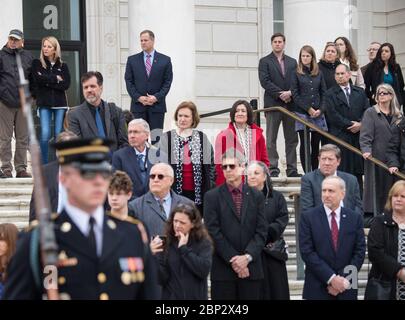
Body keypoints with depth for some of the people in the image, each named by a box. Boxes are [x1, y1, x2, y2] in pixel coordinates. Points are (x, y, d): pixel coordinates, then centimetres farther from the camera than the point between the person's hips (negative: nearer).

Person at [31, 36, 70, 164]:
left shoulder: (62, 66, 10)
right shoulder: (37, 63, 7)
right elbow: (38, 79, -10)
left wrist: (48, 81, -8)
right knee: (45, 134, -11)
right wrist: (56, 78, -4)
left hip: (60, 103, 2)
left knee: (59, 134, 0)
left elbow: (66, 85, -2)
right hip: (44, 103, -1)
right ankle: (44, 165, -4)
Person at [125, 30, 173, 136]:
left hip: (157, 106, 0)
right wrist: (138, 97, -8)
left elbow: (167, 82, 3)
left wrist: (156, 97, -10)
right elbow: (129, 81, 5)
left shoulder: (165, 60, 7)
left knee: (156, 136, -2)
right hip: (138, 105, 1)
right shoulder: (132, 60, 9)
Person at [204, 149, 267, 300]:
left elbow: (261, 231, 4)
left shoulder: (256, 195, 10)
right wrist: (233, 259, -11)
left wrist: (247, 256, -11)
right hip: (223, 270, -2)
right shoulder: (212, 196, 3)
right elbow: (213, 232, -4)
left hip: (251, 267, 2)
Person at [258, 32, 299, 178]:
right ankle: (273, 169, 0)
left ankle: (292, 169, 9)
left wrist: (290, 93, -11)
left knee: (292, 139, 4)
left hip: (290, 104, 4)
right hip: (273, 104, -4)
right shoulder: (265, 62, 4)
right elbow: (265, 81, -7)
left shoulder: (292, 62, 16)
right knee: (271, 140, -2)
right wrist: (280, 94, -14)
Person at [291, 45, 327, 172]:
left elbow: (323, 93, 10)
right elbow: (295, 95, -3)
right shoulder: (297, 74, 2)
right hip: (302, 113, -3)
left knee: (315, 144, 4)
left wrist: (320, 109, -4)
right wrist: (308, 109, -10)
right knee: (304, 144, -4)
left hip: (318, 114, 3)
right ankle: (307, 173, -2)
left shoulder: (319, 74, 11)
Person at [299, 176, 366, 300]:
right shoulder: (308, 217, -2)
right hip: (317, 289, -2)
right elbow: (307, 252, -8)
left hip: (346, 290, 2)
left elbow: (360, 251, 1)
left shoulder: (355, 218, 5)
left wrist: (342, 280, -9)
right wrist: (331, 278, -15)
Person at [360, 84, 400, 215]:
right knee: (376, 185, 0)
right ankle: (374, 213, 6)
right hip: (376, 157, -3)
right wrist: (366, 150, -25)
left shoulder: (397, 115, 13)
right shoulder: (370, 113, 1)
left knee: (390, 185, 2)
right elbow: (365, 134, -10)